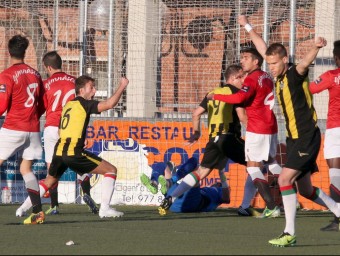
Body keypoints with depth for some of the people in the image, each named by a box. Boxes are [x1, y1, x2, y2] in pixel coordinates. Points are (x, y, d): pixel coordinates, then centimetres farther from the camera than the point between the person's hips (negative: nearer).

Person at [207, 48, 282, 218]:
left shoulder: (252, 79, -14)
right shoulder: (267, 78, 12)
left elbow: (240, 98, -29)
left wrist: (216, 96, -19)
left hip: (257, 129, -8)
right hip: (271, 127, 8)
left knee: (253, 166, -3)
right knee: (271, 161, 24)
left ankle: (271, 207, -12)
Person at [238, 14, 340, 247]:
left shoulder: (295, 74, -14)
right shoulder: (279, 76, 6)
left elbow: (306, 62, -39)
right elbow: (263, 48, 22)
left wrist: (316, 48, -60)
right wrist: (248, 27, 32)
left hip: (307, 138, -9)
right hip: (293, 138, 9)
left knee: (285, 178, -16)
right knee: (305, 189, 13)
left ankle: (290, 233, -14)